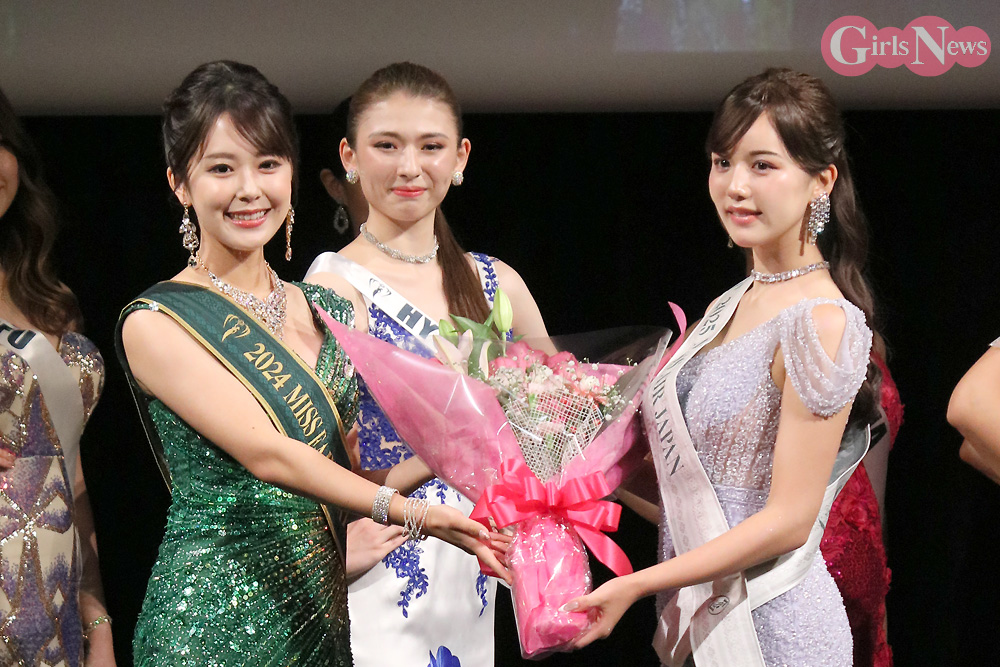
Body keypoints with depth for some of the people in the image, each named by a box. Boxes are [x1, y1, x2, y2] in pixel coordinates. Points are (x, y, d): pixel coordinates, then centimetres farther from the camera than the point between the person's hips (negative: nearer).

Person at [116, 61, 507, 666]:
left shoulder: (332, 313, 10)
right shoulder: (156, 322, -9)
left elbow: (359, 471, 12)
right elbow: (266, 454, -20)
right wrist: (412, 513, -29)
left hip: (329, 611, 6)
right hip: (215, 618, -5)